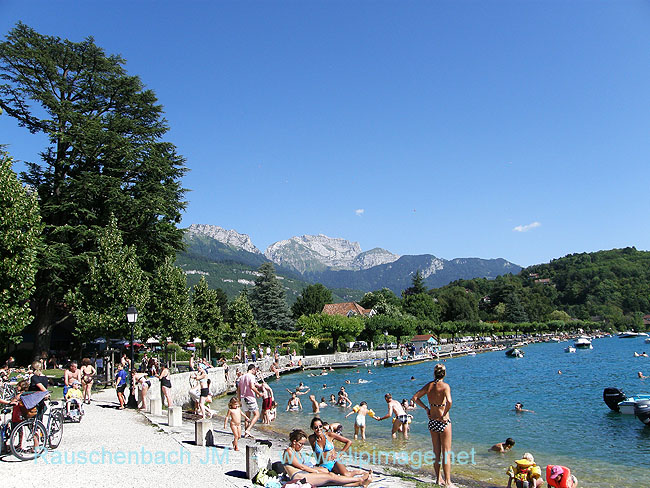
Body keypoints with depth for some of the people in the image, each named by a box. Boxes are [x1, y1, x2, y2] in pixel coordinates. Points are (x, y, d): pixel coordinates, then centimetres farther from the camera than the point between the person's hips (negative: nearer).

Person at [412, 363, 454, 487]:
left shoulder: (429, 385, 1)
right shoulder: (445, 386, -15)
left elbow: (415, 397, 6)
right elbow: (449, 401, -31)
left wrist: (426, 408, 8)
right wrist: (445, 415, -18)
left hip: (432, 421, 5)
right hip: (443, 421, -5)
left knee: (436, 452, 16)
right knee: (446, 453, 4)